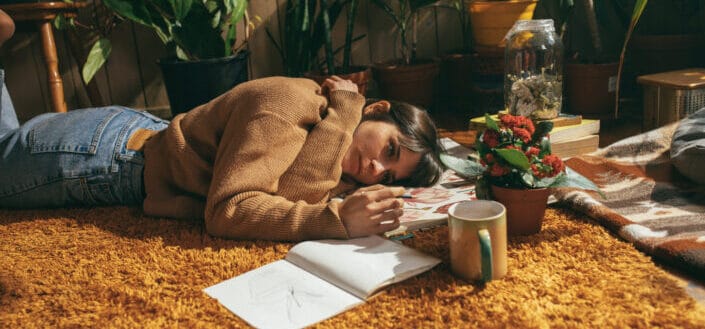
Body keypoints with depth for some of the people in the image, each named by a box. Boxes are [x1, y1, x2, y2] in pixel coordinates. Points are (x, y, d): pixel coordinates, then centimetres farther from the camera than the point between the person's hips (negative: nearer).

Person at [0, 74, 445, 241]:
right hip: (100, 150, -6)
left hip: (145, 135, 6)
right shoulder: (290, 108, -32)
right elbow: (228, 209, -37)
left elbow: (292, 189, -24)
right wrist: (336, 220, -44)